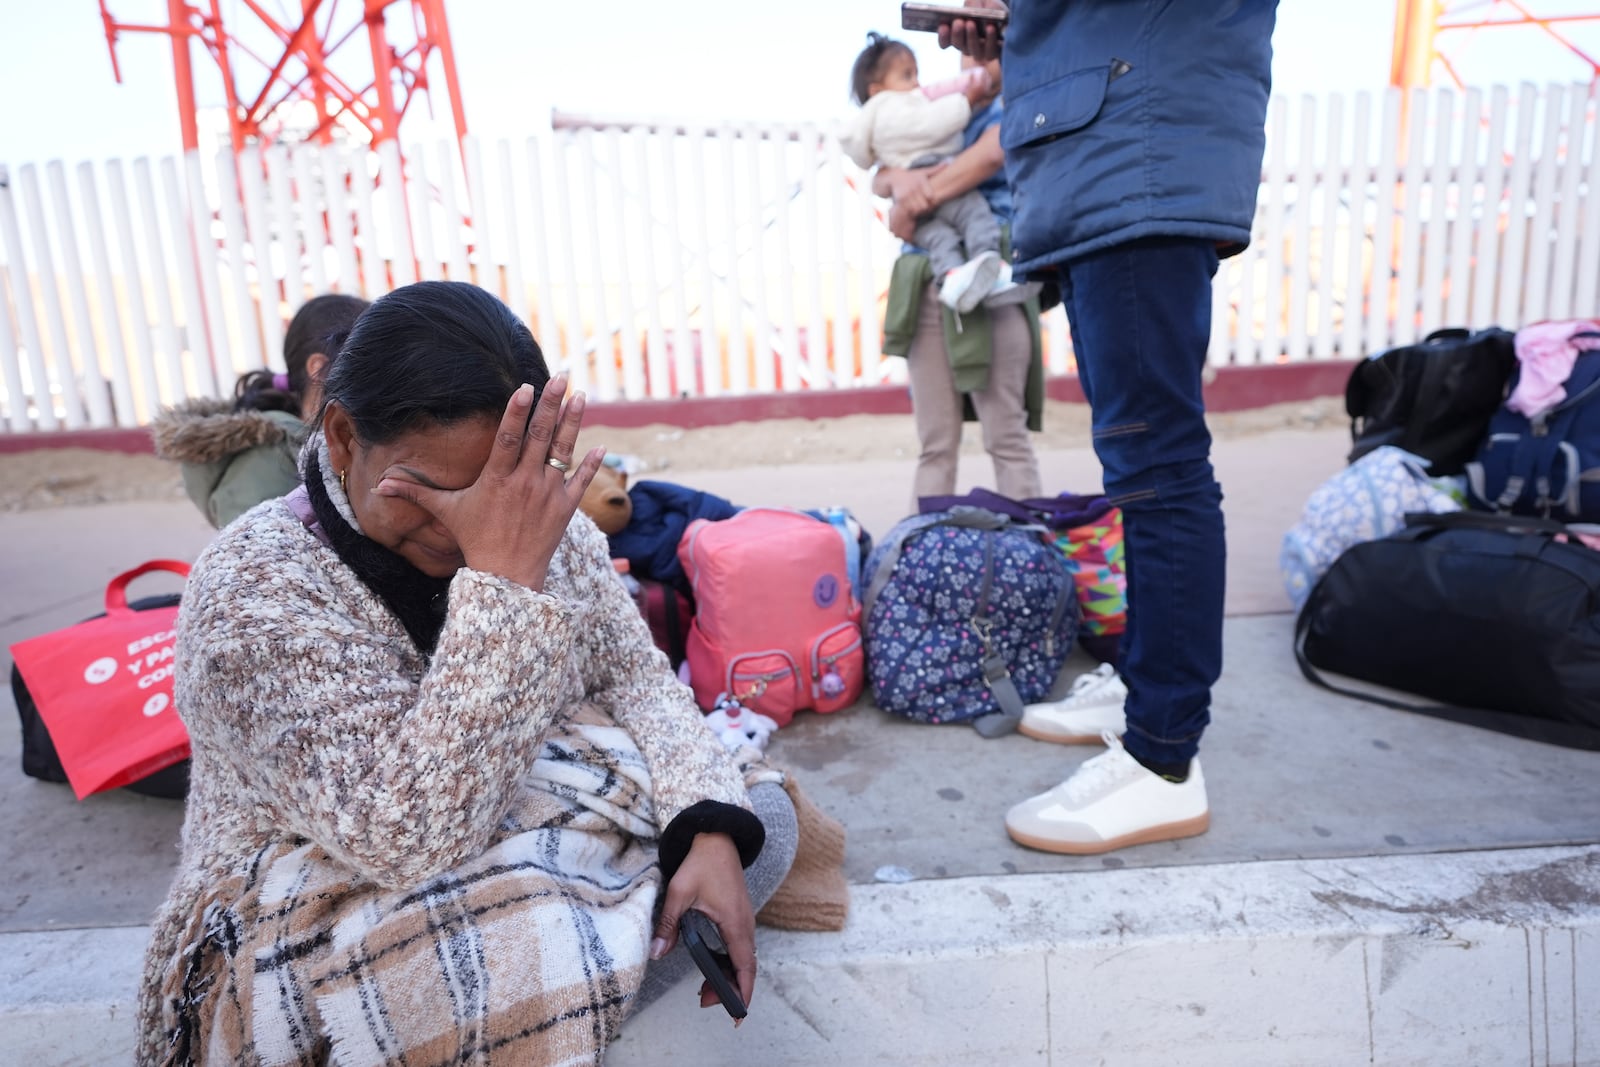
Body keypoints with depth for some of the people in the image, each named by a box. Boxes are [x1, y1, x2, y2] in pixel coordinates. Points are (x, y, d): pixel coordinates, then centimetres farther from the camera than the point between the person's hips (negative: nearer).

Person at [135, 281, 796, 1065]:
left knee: (760, 818, -3)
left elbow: (635, 677, -5)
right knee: (545, 938, -36)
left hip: (519, 846, 6)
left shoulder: (539, 528, -8)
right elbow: (412, 837, -34)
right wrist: (505, 579, -40)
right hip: (315, 933, -6)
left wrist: (710, 829, -22)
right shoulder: (253, 588, -25)